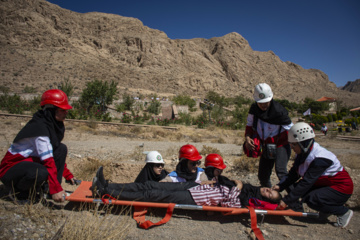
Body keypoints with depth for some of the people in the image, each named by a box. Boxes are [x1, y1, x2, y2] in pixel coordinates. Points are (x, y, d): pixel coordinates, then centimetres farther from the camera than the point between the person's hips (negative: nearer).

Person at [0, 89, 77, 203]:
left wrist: (68, 175, 11)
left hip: (31, 161, 9)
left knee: (62, 149, -8)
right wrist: (56, 189, -32)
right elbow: (48, 160, -31)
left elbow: (57, 155, 12)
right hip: (10, 169, -8)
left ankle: (47, 188, -4)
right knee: (41, 173, -38)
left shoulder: (53, 124, 1)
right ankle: (17, 192, -4)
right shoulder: (39, 127, -26)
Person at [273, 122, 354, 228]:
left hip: (342, 187, -8)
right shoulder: (304, 152, -6)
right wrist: (280, 186, -16)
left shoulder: (319, 159, -32)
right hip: (326, 184, 8)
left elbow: (306, 182, -33)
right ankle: (328, 208, 12)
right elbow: (294, 173, -3)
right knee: (301, 190, -9)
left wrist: (286, 201, -32)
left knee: (311, 199, -26)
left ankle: (344, 212, -1)